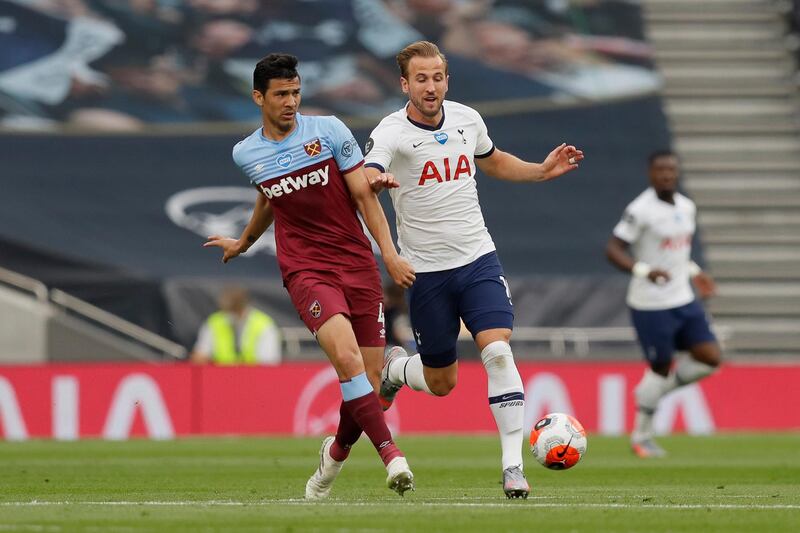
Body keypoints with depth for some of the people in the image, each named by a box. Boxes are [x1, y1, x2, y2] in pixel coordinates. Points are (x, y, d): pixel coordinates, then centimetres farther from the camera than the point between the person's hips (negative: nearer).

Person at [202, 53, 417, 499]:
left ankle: (336, 454, 26)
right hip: (305, 269, -1)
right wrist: (244, 242, 45)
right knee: (346, 354, -27)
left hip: (358, 263, 1)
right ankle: (391, 454, -28)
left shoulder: (329, 130, 0)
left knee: (372, 376, -1)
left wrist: (390, 252, -6)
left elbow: (364, 194, 3)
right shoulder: (246, 154, 7)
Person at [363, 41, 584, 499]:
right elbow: (365, 178, -33)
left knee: (498, 350, -19)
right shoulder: (393, 132, -13)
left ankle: (513, 465, -18)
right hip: (426, 271, -2)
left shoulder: (467, 119, 3)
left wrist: (543, 170, 10)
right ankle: (395, 368, 43)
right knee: (441, 383, 7)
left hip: (478, 259, 2)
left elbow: (493, 161, 25)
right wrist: (378, 181, -57)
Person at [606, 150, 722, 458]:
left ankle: (653, 392, 20)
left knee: (710, 358, -2)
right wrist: (644, 271, -31)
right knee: (661, 366, -2)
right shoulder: (641, 210, -15)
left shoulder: (686, 207, 9)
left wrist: (694, 272, 15)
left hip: (683, 300, 7)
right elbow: (613, 250, -18)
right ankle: (641, 437, 16)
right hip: (651, 305, -7)